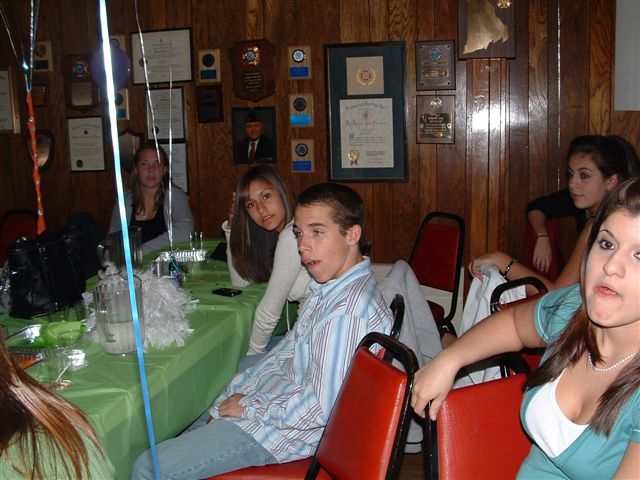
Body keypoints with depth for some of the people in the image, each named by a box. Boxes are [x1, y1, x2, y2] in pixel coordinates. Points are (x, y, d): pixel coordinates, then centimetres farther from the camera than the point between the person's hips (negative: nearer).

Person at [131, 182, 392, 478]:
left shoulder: (349, 310, -28)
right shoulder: (328, 286, 5)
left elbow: (321, 407, -29)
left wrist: (249, 406, -15)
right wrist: (229, 401, 4)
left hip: (281, 431, -10)